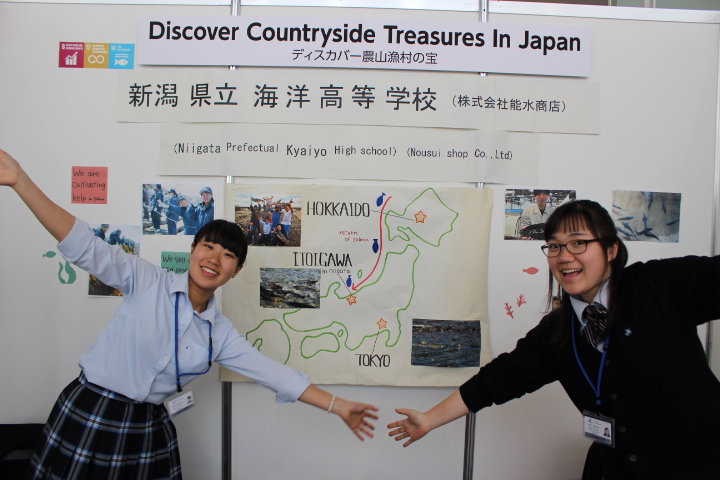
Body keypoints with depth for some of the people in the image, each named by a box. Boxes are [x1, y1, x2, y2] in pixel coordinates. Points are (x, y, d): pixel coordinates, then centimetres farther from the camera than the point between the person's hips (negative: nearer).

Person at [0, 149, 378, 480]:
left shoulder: (220, 335, -1)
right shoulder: (146, 281, -10)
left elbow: (275, 373, 0)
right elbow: (84, 246, -18)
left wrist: (339, 407, 0)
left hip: (147, 429, 3)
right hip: (88, 413, -3)